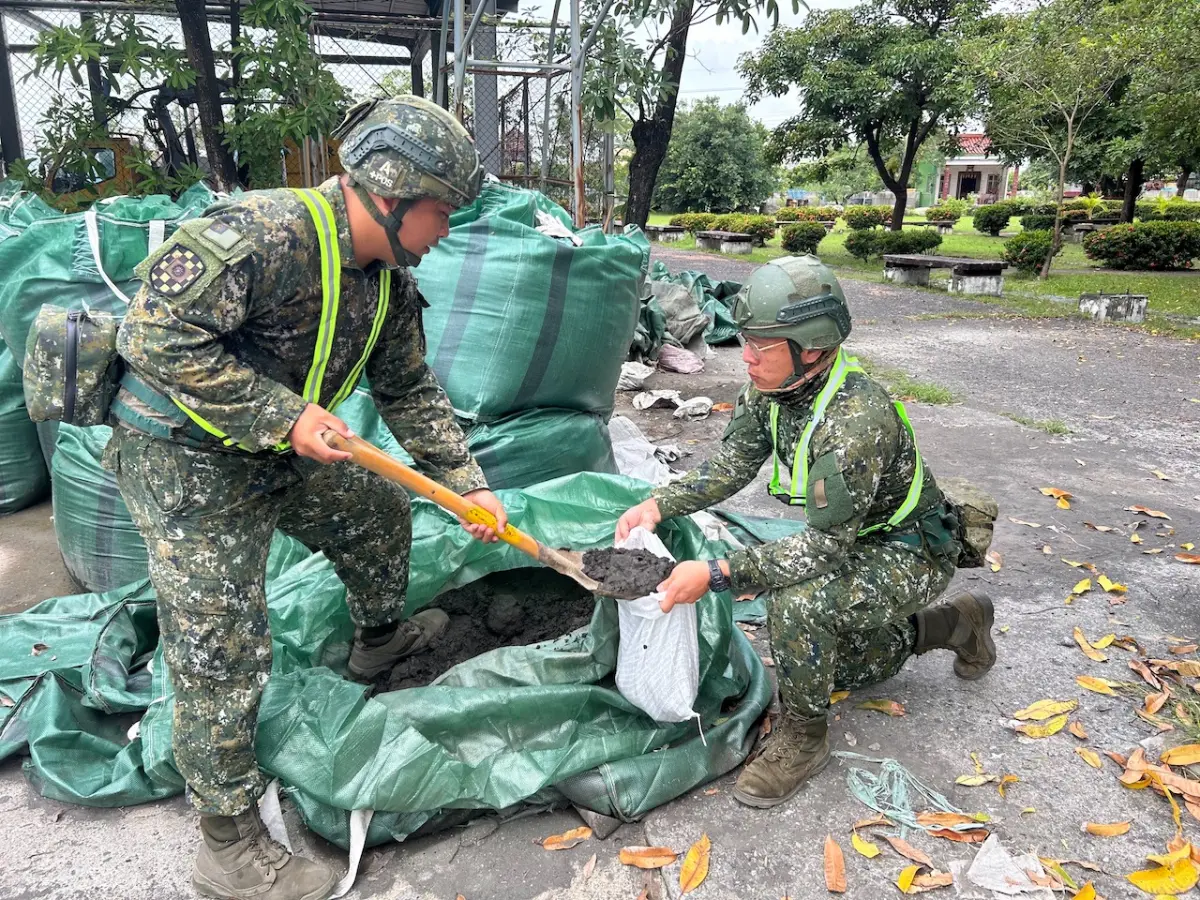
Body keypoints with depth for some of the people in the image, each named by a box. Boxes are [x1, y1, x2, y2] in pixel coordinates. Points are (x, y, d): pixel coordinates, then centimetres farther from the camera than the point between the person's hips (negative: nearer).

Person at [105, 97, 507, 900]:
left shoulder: (389, 280, 0)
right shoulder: (259, 234, -28)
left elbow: (411, 392, 7)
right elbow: (159, 338, -30)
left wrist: (466, 483, 3)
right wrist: (282, 416, -31)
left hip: (282, 451, 8)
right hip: (186, 462, -8)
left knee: (380, 514, 21)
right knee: (222, 651, -4)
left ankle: (380, 640, 51)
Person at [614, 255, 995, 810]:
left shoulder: (856, 422, -38)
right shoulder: (768, 388, -13)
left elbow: (824, 548, -36)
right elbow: (729, 465, -6)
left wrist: (715, 574, -41)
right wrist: (658, 504, -22)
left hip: (912, 554, -9)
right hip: (849, 540, 9)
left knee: (797, 603, -35)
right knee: (838, 665, 22)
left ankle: (803, 737, -8)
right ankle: (956, 623, 40)